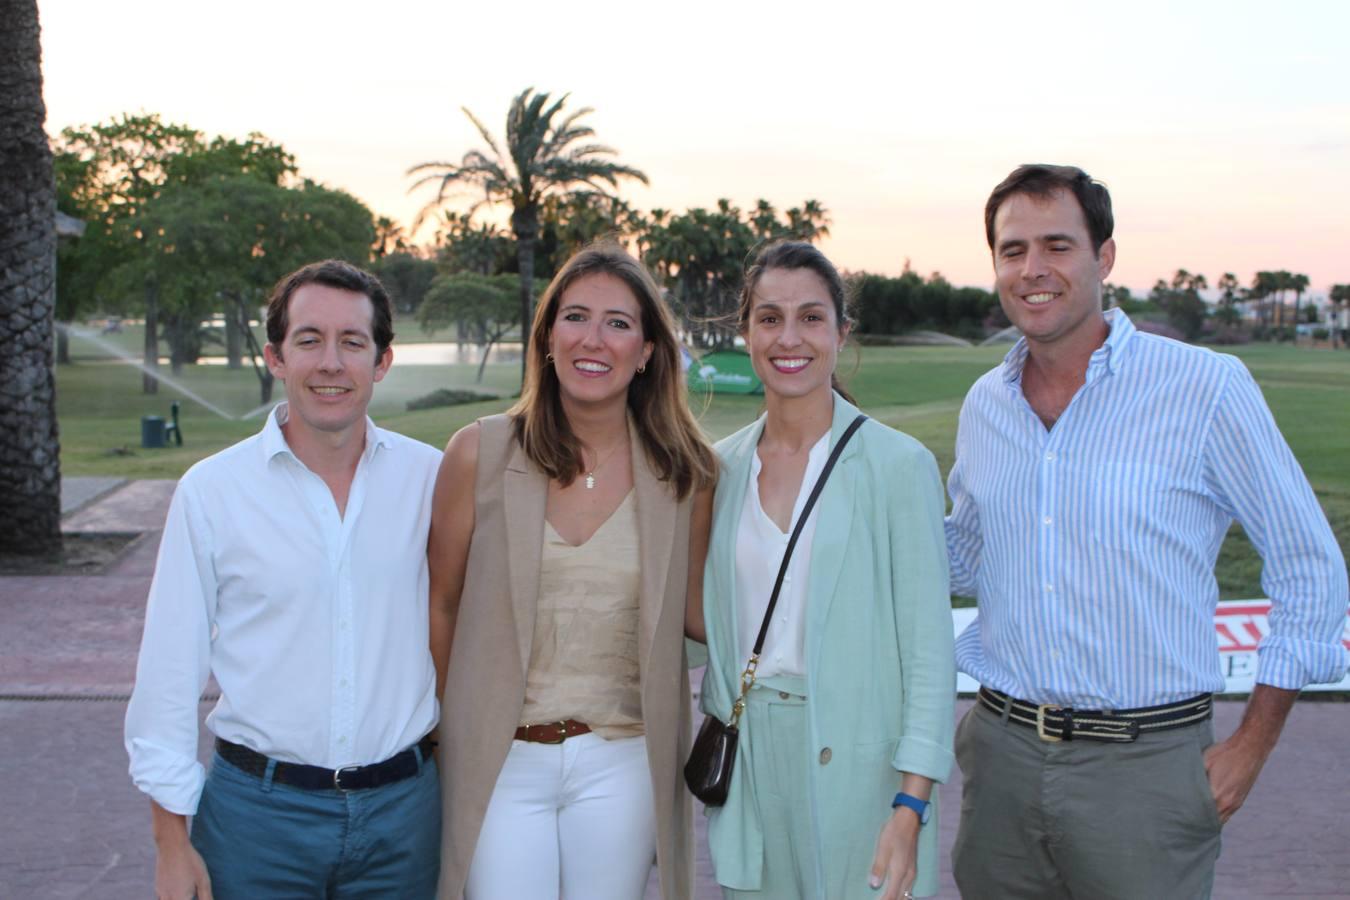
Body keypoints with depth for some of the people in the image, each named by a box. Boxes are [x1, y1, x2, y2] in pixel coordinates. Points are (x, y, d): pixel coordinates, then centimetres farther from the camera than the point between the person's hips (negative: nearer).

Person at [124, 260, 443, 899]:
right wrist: (172, 840, -2)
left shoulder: (431, 478, -2)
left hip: (402, 805, 1)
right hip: (256, 809, -1)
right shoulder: (211, 490, -5)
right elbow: (170, 672, -2)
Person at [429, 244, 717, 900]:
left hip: (620, 765, 1)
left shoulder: (684, 473, -3)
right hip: (499, 762, -1)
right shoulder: (479, 453, -6)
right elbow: (441, 605, 3)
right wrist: (447, 728, 6)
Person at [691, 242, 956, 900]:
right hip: (746, 765, 4)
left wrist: (911, 809, -14)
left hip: (855, 766, -4)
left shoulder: (899, 464, -7)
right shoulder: (723, 466, 6)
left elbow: (929, 652, -9)